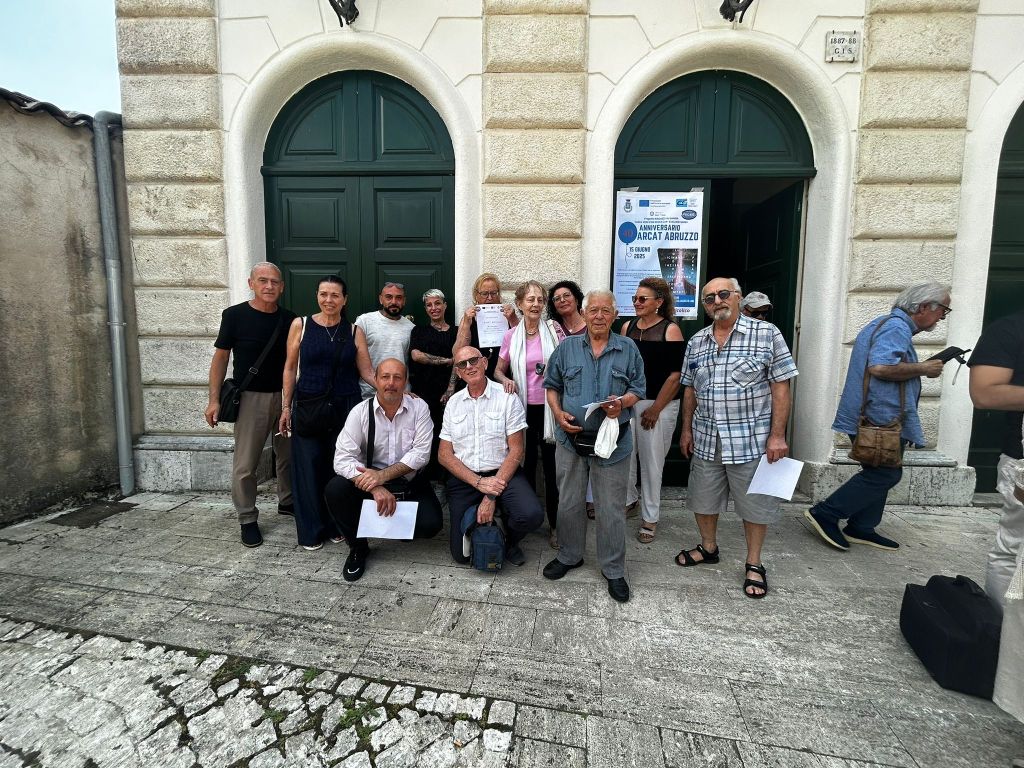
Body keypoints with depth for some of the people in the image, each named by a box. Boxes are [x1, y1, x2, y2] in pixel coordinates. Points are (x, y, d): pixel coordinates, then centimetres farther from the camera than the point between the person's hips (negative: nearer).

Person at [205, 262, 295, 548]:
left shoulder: (289, 319, 3)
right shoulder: (235, 315, -6)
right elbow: (220, 357, -2)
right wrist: (214, 399, -8)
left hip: (284, 395, 4)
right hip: (250, 397, -3)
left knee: (289, 454, 13)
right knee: (245, 463, -1)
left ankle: (287, 501, 34)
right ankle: (247, 519, 15)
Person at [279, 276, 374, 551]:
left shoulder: (354, 331, 3)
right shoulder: (300, 325, 2)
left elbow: (367, 372, 1)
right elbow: (290, 368, 6)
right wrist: (286, 407, 4)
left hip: (345, 408, 1)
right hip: (308, 407, 0)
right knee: (309, 469, 3)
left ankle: (338, 526, 22)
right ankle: (311, 532, 18)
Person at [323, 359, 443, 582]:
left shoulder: (419, 408, -7)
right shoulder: (360, 412, -8)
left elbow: (421, 453, -14)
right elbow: (343, 459, -16)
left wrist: (382, 475, -26)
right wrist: (376, 488, -30)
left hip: (411, 484, 0)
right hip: (370, 483, 1)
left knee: (431, 524, -23)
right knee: (335, 490, -26)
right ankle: (358, 547, 0)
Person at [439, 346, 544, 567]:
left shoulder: (507, 398, -3)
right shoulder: (453, 402, 7)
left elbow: (516, 451, -7)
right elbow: (444, 455, 4)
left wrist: (492, 496, -15)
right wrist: (479, 482, -11)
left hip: (502, 474, -2)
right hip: (463, 478, 2)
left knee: (531, 515, -29)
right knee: (461, 553, -4)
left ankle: (508, 540, 6)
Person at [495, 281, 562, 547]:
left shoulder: (553, 331, -3)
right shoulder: (511, 336, 2)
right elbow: (499, 370, 11)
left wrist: (562, 340, -16)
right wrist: (505, 380, -9)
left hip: (549, 406, -2)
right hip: (524, 407, 2)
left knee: (552, 465, 3)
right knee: (526, 463, 14)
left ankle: (554, 524, 17)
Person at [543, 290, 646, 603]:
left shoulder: (628, 349, 3)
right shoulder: (567, 348, 5)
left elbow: (638, 389, 5)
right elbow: (551, 385, 10)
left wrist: (622, 403, -16)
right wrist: (558, 414, -6)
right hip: (571, 437, 2)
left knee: (611, 507, 6)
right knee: (569, 502, 13)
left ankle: (613, 570, 23)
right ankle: (569, 556, 34)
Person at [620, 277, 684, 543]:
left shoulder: (670, 330, -6)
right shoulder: (628, 327, 8)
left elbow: (676, 374, -8)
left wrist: (656, 408, -11)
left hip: (659, 404, -4)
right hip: (628, 401, 4)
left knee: (652, 460, 3)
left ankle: (650, 518, 18)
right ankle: (629, 499, 32)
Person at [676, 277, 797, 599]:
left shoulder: (767, 334, -6)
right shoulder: (696, 341, 7)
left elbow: (780, 387, -8)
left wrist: (777, 435, -11)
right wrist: (686, 429, 10)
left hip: (752, 440, -4)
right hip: (705, 440, 4)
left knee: (754, 503, 9)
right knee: (703, 499, 16)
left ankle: (754, 563, 28)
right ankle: (708, 547, 38)